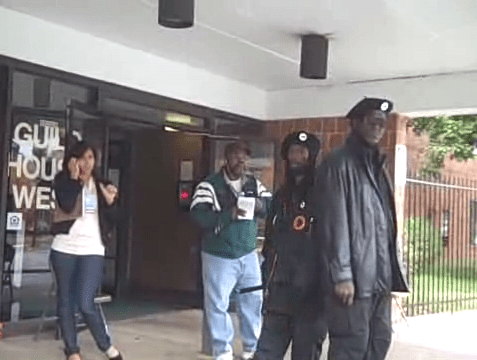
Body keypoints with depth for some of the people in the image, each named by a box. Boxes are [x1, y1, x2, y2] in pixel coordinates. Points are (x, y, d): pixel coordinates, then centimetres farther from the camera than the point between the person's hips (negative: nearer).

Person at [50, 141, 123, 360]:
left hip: (93, 249, 0)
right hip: (64, 248, 0)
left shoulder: (101, 186, 11)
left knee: (86, 303, -11)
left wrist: (110, 202, -8)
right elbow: (66, 206, -18)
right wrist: (74, 179, -12)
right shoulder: (64, 181, 3)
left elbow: (109, 222, 8)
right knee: (65, 301, 7)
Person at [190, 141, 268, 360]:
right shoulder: (209, 186, -9)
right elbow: (198, 216, -18)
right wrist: (228, 215, -28)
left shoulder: (254, 185, 6)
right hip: (219, 257, -4)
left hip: (248, 255, 4)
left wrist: (260, 205, -16)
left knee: (253, 301, 10)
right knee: (218, 304, 2)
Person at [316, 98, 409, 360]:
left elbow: (385, 220, 17)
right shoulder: (339, 163, -7)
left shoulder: (377, 164, 18)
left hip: (380, 274, 8)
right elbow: (335, 222, -13)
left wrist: (392, 270, 12)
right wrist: (341, 275, -17)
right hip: (354, 274, -8)